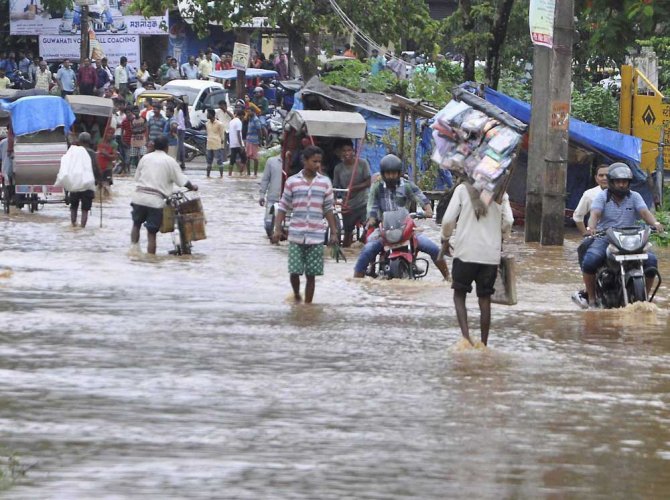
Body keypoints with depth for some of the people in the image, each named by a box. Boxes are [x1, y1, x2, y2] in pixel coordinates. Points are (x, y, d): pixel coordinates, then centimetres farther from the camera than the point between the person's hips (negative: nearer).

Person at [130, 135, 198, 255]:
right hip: (156, 200, -3)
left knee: (136, 224, 24)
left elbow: (137, 177, 14)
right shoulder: (170, 161, 1)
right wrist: (192, 187, 19)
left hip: (139, 196, 3)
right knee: (151, 233, 2)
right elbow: (182, 181, 1)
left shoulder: (145, 158, 10)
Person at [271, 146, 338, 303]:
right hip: (296, 236, -1)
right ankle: (296, 294, 26)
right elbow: (283, 207, 4)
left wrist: (334, 232, 6)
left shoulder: (325, 182, 4)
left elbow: (328, 209, 9)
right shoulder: (292, 181, 1)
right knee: (294, 271, -2)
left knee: (311, 274, 2)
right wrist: (277, 229, -3)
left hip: (316, 237, 1)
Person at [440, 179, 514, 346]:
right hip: (491, 254, 2)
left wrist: (446, 240, 12)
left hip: (465, 252, -2)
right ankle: (483, 344, 11)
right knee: (485, 298, 11)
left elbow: (448, 219, -5)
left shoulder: (463, 189, -3)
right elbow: (508, 223, 2)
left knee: (459, 294, 10)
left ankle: (466, 336, -9)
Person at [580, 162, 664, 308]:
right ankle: (591, 298, -11)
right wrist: (591, 226, -35)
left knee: (650, 261, -20)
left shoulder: (634, 197, 10)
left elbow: (644, 212, -6)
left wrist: (655, 223, -29)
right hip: (605, 239, -2)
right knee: (589, 261, -30)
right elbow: (595, 214, -12)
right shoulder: (602, 196, 4)